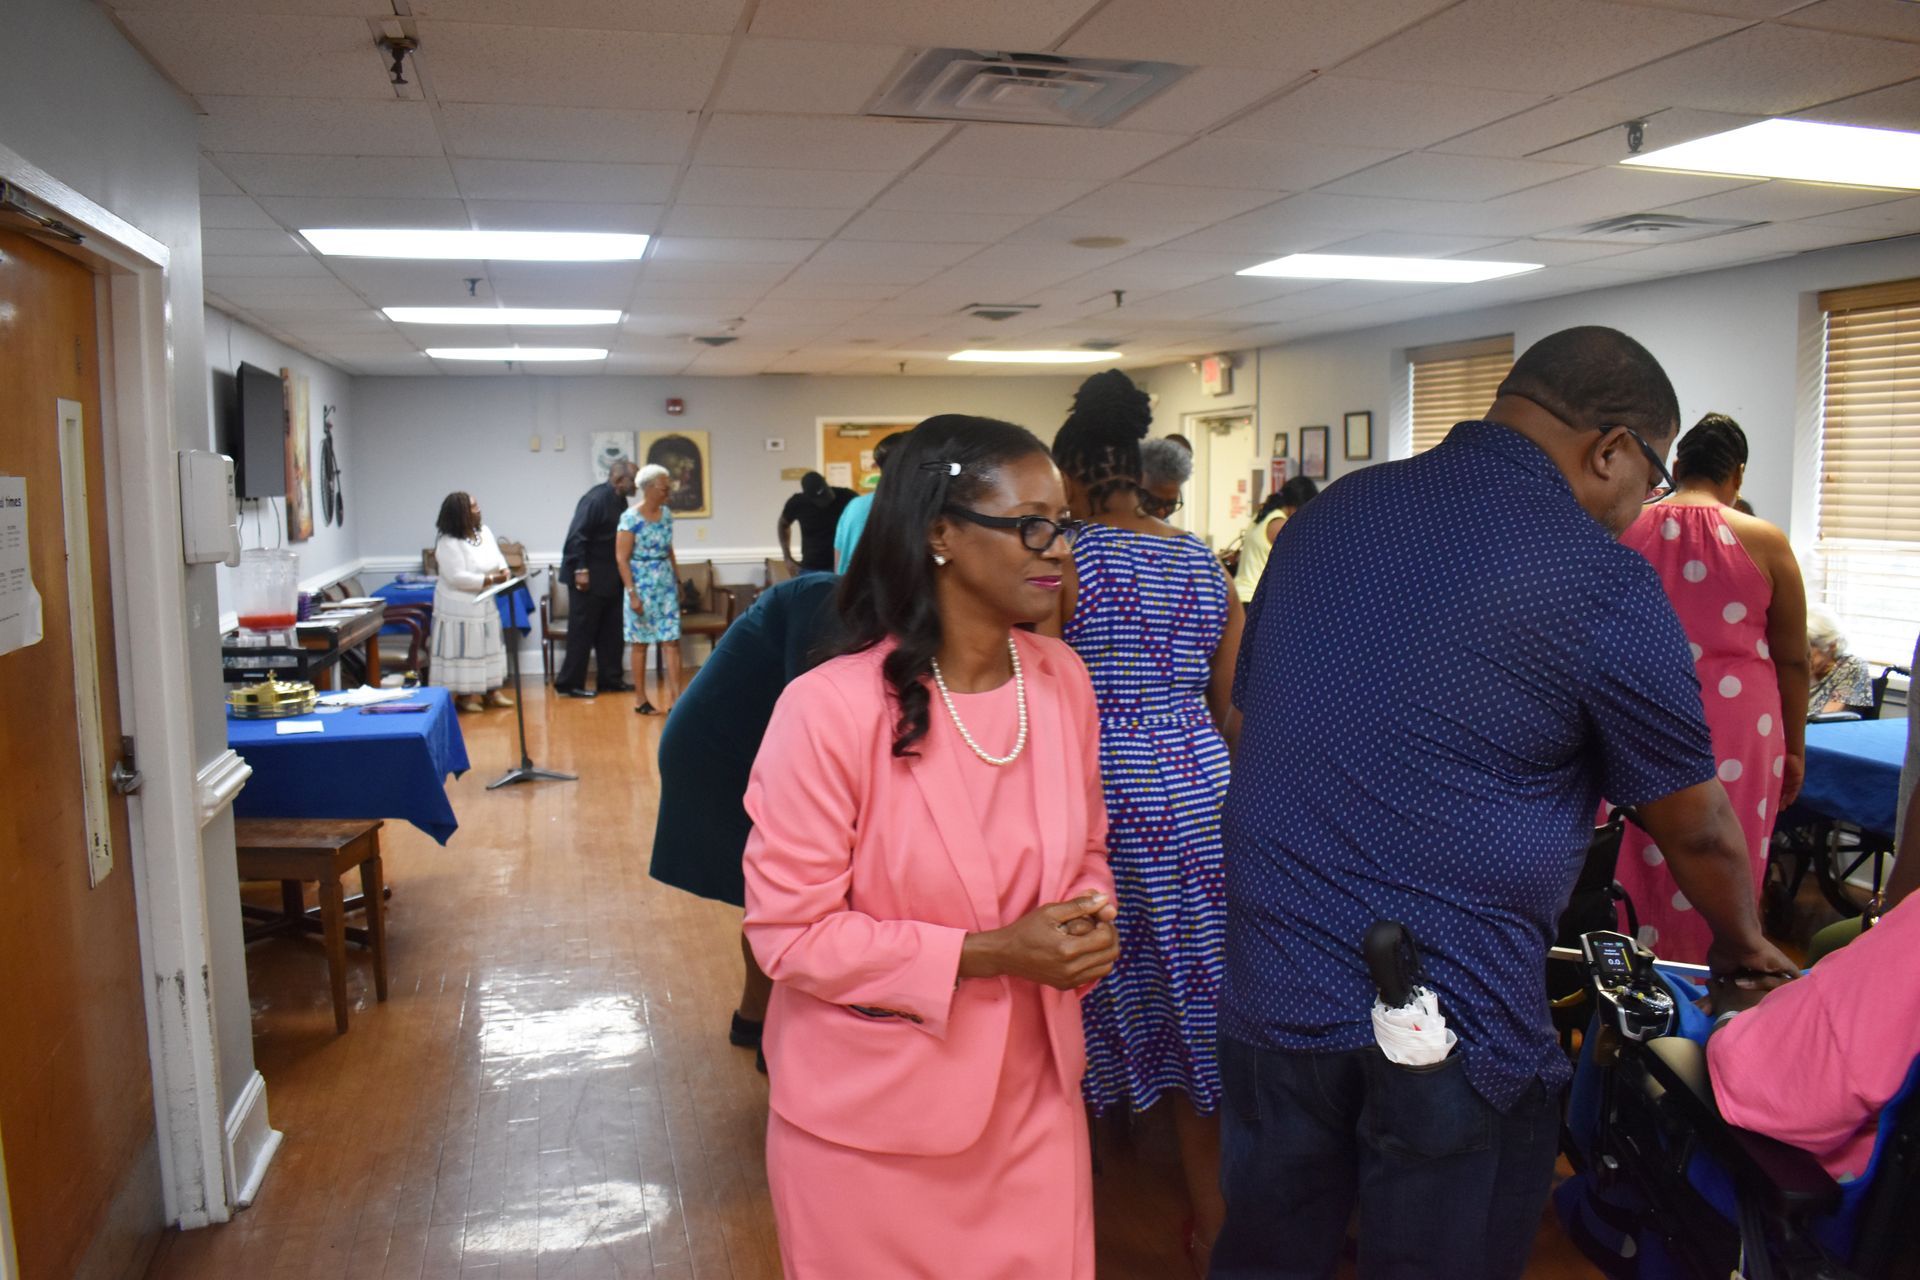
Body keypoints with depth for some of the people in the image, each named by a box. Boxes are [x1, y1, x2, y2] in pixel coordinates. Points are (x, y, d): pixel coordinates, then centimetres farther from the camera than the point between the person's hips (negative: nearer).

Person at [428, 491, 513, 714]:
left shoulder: (484, 531, 3)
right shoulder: (448, 544, -21)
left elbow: (497, 556, 13)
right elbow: (457, 577, -26)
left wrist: (503, 570, -9)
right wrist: (490, 580, -26)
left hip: (484, 605, 8)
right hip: (460, 608, -8)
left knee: (488, 647, 13)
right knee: (462, 650, -2)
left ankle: (491, 691, 22)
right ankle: (462, 695, 6)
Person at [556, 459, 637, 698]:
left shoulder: (620, 500, 9)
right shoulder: (596, 499, -17)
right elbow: (576, 536, -21)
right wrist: (580, 570, -23)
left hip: (610, 578, 9)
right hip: (588, 578, -9)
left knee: (611, 632, 11)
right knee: (582, 632, -2)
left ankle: (610, 679, 19)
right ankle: (569, 683, 6)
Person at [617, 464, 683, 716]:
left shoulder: (666, 514, 6)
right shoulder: (631, 518, -12)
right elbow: (621, 558, -13)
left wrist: (678, 581, 15)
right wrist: (632, 593, -17)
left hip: (666, 586, 5)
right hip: (642, 587, -5)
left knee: (672, 641, -1)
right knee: (641, 643, 4)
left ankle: (675, 698, 0)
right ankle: (640, 700, 13)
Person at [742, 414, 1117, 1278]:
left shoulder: (1062, 676, -4)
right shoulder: (830, 706, -22)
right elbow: (789, 933, -18)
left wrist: (1090, 924, -12)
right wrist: (988, 953, -23)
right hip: (872, 1118, -5)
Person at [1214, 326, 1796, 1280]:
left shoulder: (1330, 512, 5)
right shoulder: (1604, 584, -11)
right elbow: (1697, 831, 1)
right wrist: (1744, 947, 22)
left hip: (1271, 988, 5)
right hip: (1455, 1022, -5)